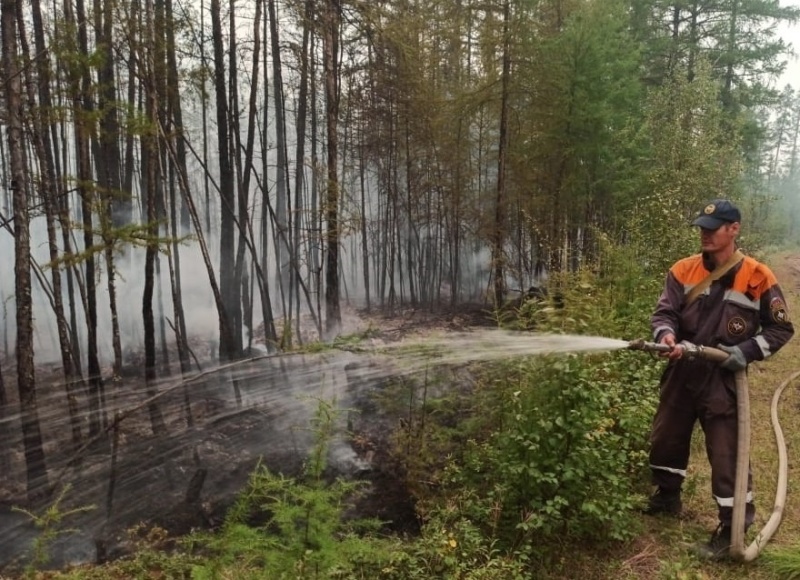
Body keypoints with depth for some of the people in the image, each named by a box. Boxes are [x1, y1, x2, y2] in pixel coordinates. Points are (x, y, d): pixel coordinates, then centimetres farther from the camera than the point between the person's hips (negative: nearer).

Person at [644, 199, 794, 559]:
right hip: (681, 373, 4)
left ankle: (733, 527, 17)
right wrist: (666, 335, -27)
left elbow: (781, 328, 0)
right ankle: (667, 498, 40)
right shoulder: (683, 270, 0)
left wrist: (747, 350, -15)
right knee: (665, 440, 17)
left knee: (726, 454, 0)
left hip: (722, 380, -4)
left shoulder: (758, 278, -7)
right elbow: (664, 312, -4)